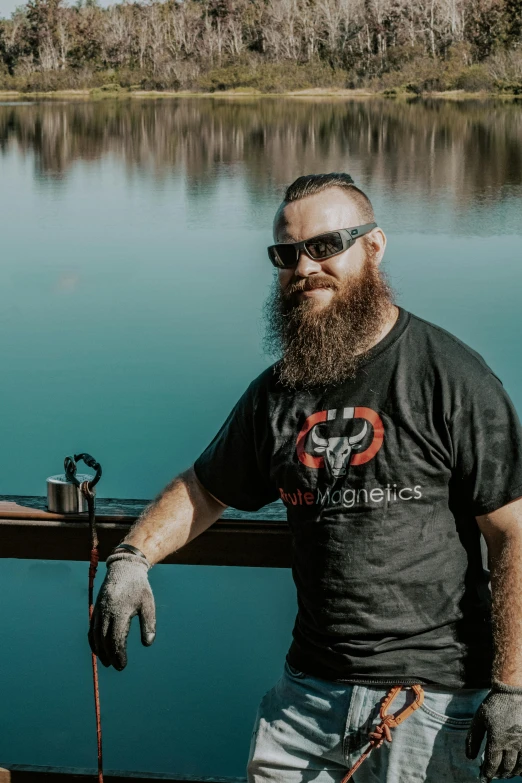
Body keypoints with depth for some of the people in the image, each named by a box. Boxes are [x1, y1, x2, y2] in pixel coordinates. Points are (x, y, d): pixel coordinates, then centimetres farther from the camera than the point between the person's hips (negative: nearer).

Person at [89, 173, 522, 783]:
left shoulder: (451, 377, -10)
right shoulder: (277, 394, 8)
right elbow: (204, 488, 20)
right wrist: (131, 557, 0)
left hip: (434, 693, -5)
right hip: (309, 688, 5)